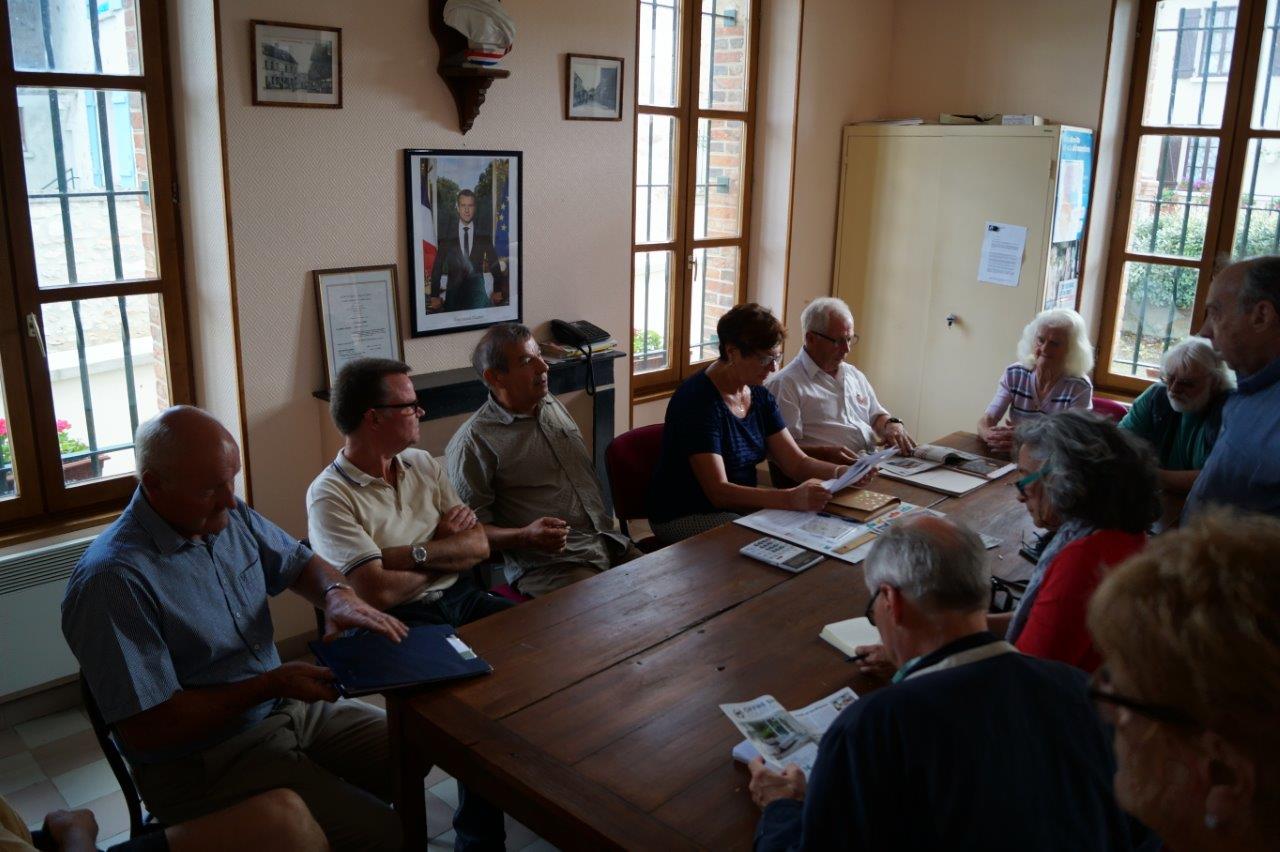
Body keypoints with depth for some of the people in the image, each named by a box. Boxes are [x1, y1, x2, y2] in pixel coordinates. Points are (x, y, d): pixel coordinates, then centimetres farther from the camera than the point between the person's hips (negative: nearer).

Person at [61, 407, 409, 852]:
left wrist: (338, 594, -10)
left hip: (288, 709, 8)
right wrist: (271, 684, -21)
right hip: (205, 764, -7)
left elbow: (300, 562, 13)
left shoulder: (230, 516, -1)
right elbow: (145, 729, -22)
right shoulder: (112, 580, -23)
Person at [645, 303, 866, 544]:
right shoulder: (698, 400, -22)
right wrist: (791, 498, -41)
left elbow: (797, 463, 2)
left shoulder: (760, 397, 5)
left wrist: (844, 472, -18)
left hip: (740, 506, 8)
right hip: (684, 519, -8)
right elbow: (718, 491, -29)